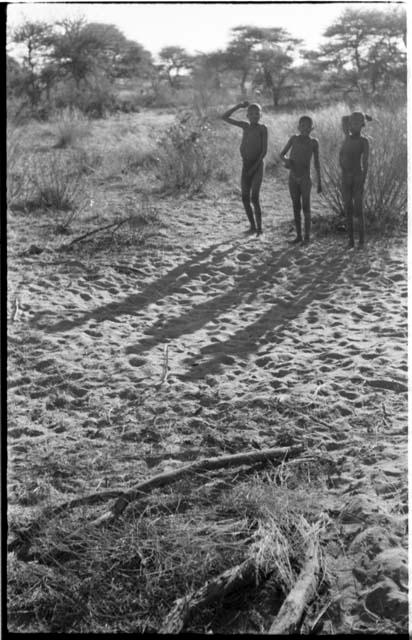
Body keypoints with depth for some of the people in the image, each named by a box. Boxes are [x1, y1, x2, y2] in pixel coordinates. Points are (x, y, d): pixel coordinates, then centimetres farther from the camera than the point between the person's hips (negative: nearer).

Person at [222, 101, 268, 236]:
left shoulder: (262, 128, -4)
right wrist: (238, 106, -1)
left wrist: (255, 167, -16)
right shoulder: (245, 126, 9)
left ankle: (259, 227, -6)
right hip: (245, 167, 5)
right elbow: (224, 117, 8)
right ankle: (252, 226, 18)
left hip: (257, 166, -5)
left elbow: (264, 150, -9)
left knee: (254, 198, -13)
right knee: (245, 198, 5)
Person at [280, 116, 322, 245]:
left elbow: (316, 162, 5)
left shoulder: (313, 142, 1)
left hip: (305, 178, -2)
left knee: (306, 207, -2)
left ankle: (307, 235, 5)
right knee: (296, 207, 6)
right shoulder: (294, 139, 4)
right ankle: (298, 235, 13)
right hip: (293, 178, 2)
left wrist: (319, 182, 4)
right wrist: (286, 160, -16)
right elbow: (282, 154, 8)